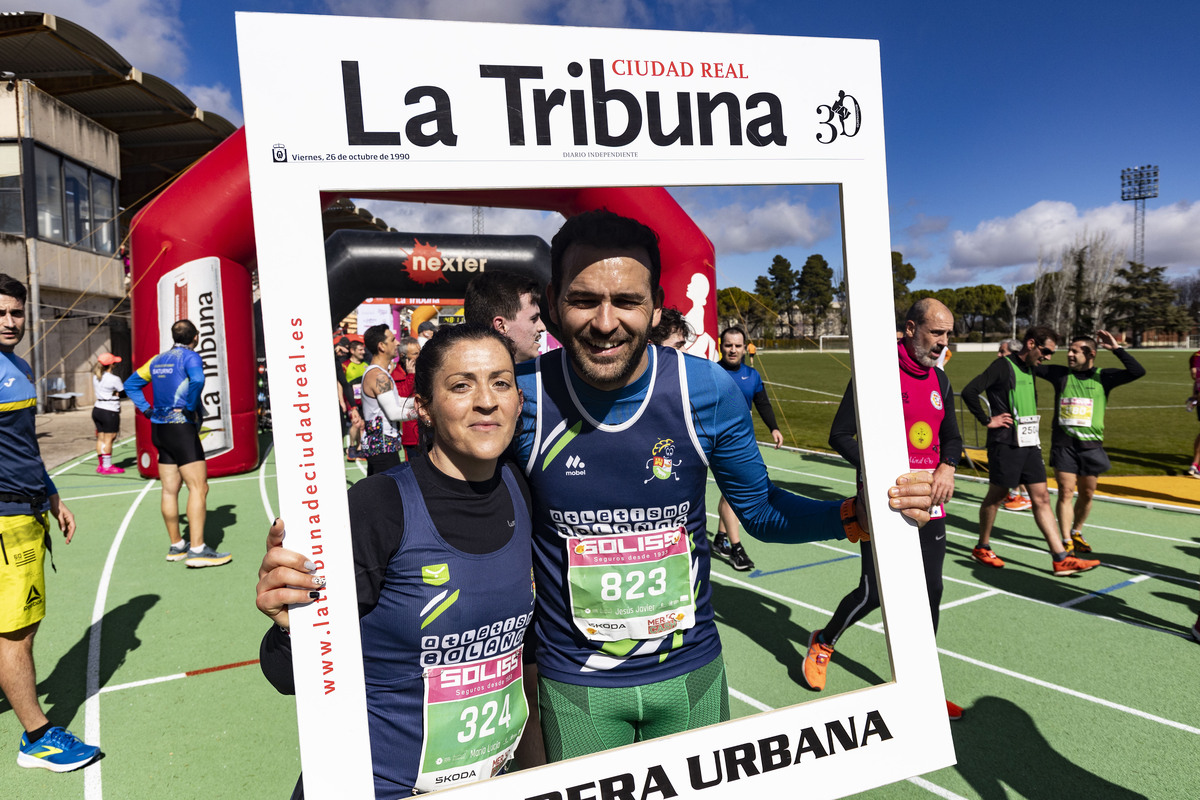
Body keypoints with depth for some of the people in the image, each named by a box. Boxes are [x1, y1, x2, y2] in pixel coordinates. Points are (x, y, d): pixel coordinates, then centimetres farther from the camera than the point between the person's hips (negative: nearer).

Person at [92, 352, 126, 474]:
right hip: (110, 412, -8)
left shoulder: (96, 376, 7)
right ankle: (107, 466, 3)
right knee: (108, 439, -1)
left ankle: (100, 464, 20)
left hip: (97, 409, 8)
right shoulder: (114, 379, -16)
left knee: (101, 438, 13)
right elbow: (123, 390, -5)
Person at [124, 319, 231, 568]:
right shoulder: (190, 356, -8)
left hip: (160, 428, 8)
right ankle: (197, 550, -14)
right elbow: (197, 380, -29)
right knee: (198, 488, -9)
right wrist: (191, 408, -17)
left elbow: (131, 384, 22)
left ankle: (176, 546, 21)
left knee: (169, 490, 12)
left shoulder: (158, 360, 15)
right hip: (182, 429, -8)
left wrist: (147, 410, 14)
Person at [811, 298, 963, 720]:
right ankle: (822, 644, 27)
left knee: (931, 592, 9)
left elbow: (951, 436, 19)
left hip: (929, 507, 7)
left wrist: (947, 467, -2)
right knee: (874, 592, -3)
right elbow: (840, 436, -11)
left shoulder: (940, 381, 10)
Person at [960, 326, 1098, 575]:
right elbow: (969, 391, -21)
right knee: (996, 496, 5)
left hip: (1029, 443, 8)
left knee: (1041, 498, 5)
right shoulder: (1003, 366, -11)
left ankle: (1061, 559, 5)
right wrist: (987, 420, -15)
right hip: (1006, 443, -8)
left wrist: (1034, 437, 16)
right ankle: (982, 548, 22)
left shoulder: (1029, 370, 15)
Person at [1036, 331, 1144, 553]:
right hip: (1063, 444, -1)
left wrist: (1116, 349, -12)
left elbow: (1138, 372, -8)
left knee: (1087, 494, 10)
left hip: (1091, 445, 1)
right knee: (1065, 492, -4)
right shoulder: (1060, 374, 4)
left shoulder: (1103, 377, 2)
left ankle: (1077, 532, 31)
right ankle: (1066, 540, 2)